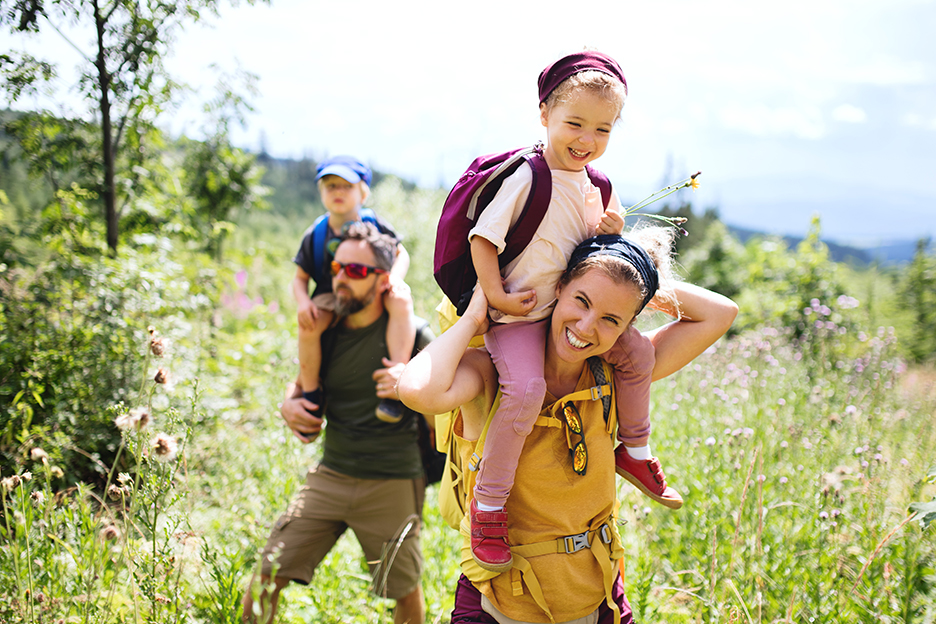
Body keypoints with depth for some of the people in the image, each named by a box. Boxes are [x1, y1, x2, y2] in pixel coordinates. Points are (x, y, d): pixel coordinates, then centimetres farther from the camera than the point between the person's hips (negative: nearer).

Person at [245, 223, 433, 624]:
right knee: (269, 574, -3)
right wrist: (290, 404, 0)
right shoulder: (327, 332, 5)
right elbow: (304, 383, 22)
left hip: (392, 485, -3)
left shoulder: (410, 333, -9)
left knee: (405, 590, 10)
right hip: (330, 476, 4)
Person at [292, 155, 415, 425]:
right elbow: (300, 278, 6)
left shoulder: (375, 224, -2)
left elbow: (401, 254, 9)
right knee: (308, 325, -32)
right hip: (331, 296, 1)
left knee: (402, 302, -34)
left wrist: (395, 277, -15)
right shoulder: (315, 235, -1)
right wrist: (303, 302, -16)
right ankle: (312, 395, -9)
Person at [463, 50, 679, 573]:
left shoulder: (594, 185, 8)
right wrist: (495, 296, -20)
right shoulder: (526, 178, -16)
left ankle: (635, 452, 26)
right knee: (526, 389, -30)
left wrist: (613, 227, -2)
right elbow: (483, 236, -15)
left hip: (571, 305, 8)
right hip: (517, 314, -8)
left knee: (638, 351, 4)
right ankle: (488, 503, -15)